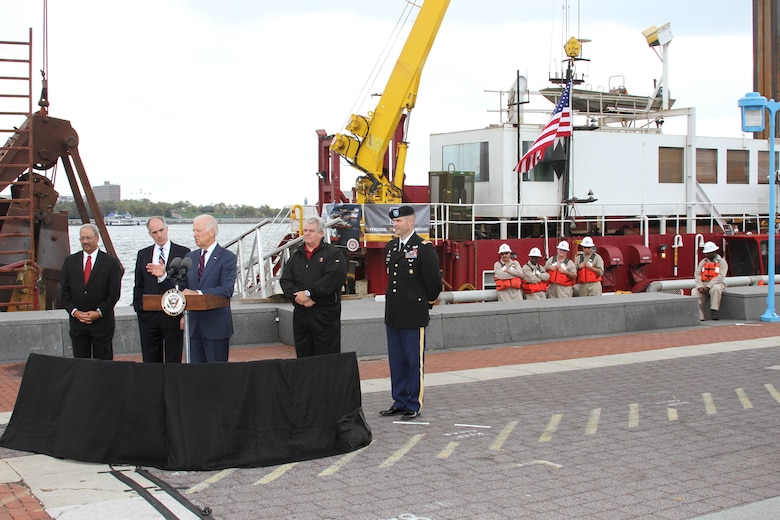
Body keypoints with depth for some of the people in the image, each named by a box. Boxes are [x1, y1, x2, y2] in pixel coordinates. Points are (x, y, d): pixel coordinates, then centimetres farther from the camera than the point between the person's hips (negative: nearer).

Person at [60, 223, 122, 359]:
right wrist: (74, 311, -8)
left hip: (102, 321, -2)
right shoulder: (70, 261, 8)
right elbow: (64, 292, 6)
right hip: (77, 322, 3)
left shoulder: (111, 262, -1)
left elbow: (114, 293, -4)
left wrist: (98, 312, -13)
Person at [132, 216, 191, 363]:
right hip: (148, 315, 3)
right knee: (150, 361, 8)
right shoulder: (143, 254, 12)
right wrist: (138, 308, 6)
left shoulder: (183, 252, 0)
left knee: (173, 360, 2)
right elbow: (138, 285, 14)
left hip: (173, 314, -3)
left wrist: (165, 276, -17)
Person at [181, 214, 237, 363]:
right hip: (194, 324, 6)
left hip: (216, 324, -6)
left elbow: (227, 289, -18)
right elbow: (185, 286, 18)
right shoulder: (190, 257, 14)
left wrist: (198, 293, -26)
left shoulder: (227, 257, -7)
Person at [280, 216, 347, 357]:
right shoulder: (296, 255, 17)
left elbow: (335, 278, -16)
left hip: (325, 314, -5)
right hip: (300, 313, 5)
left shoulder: (333, 253, -1)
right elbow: (285, 280, 9)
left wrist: (308, 293, -17)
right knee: (303, 357, 9)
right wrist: (296, 295, -12)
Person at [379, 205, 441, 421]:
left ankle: (414, 405, 10)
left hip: (414, 316, -7)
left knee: (414, 361, 1)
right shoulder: (390, 247, 12)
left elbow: (434, 279, -8)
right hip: (393, 314, 7)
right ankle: (400, 402, 23)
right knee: (396, 361, 13)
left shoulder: (423, 248, -10)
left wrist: (427, 301, 3)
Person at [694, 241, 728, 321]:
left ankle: (714, 311, -33)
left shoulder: (722, 262, 3)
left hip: (716, 283, -4)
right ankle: (699, 317, -28)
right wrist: (699, 286, -12)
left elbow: (720, 276, -9)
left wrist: (708, 286, -18)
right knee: (695, 292, -27)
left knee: (715, 289, -40)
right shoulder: (703, 262, 17)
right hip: (703, 284, 4)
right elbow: (697, 274, 6)